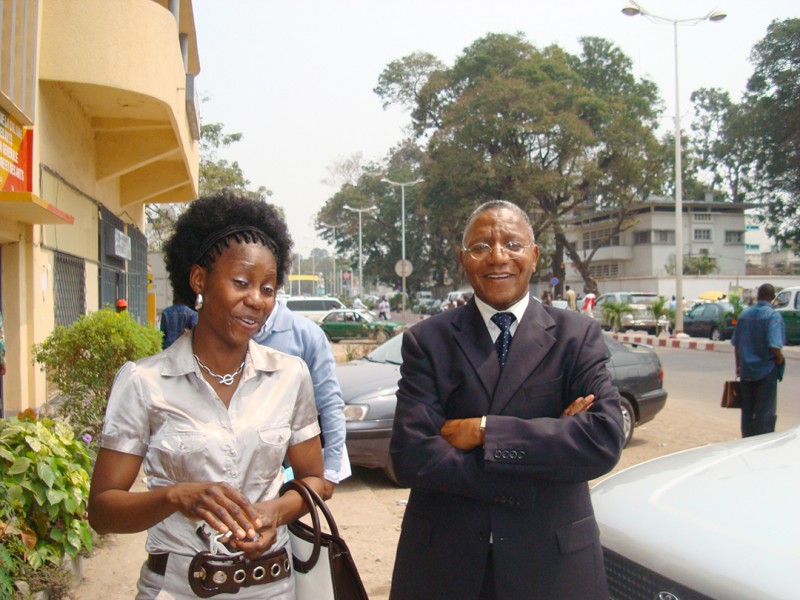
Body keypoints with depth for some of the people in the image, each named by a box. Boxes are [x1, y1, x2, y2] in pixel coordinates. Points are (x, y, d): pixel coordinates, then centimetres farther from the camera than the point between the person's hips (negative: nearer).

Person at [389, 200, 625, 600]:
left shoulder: (578, 336, -3)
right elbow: (410, 457, -15)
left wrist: (484, 431, -20)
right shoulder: (427, 341, -4)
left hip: (551, 561, 0)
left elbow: (606, 439, -17)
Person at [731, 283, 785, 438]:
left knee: (747, 410, 13)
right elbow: (774, 345, -23)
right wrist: (781, 361, -5)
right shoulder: (773, 316, -13)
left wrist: (739, 365, 20)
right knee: (766, 412, 2)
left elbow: (736, 343, 11)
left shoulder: (744, 314, 5)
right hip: (766, 370, -5)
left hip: (746, 370, 5)